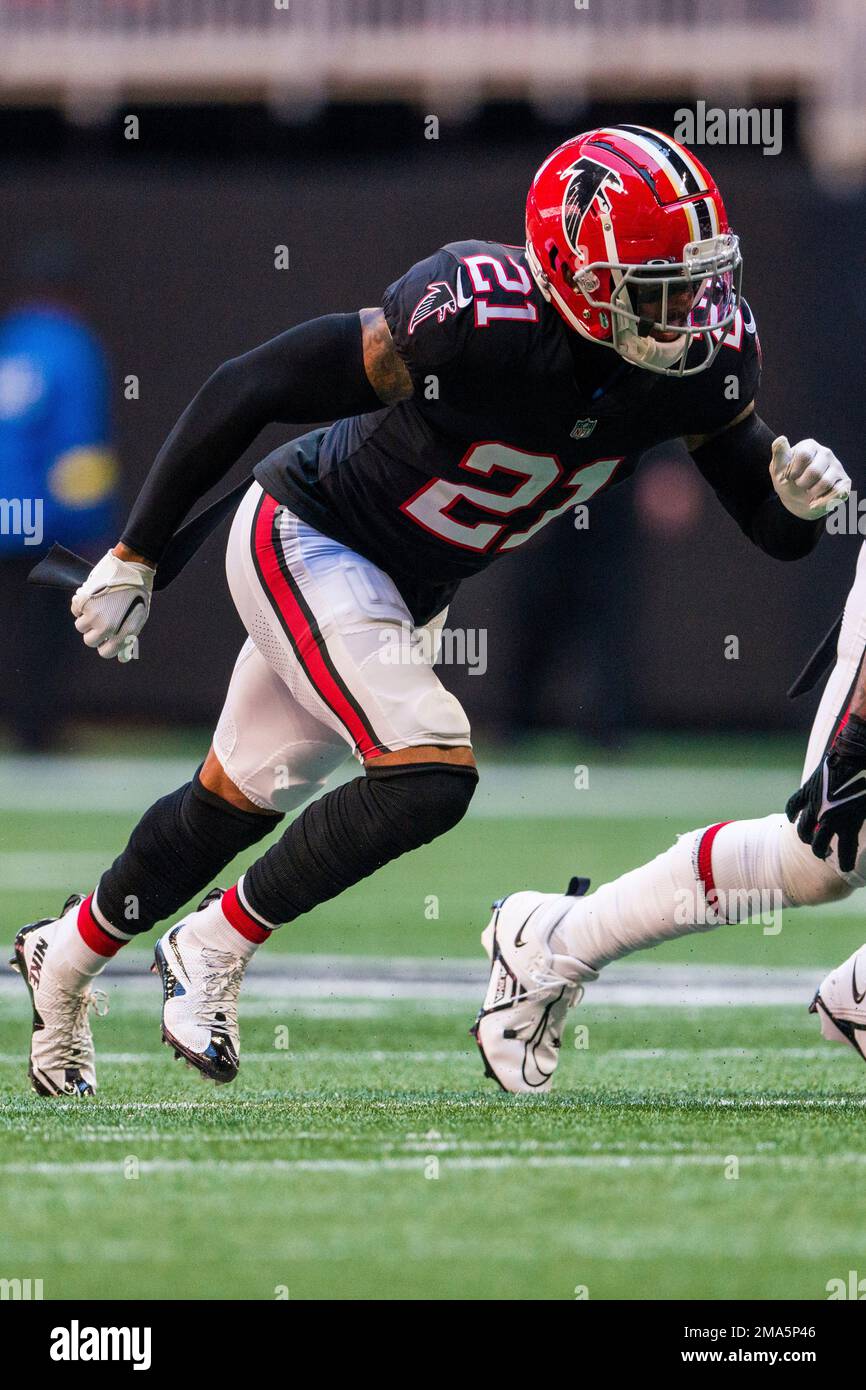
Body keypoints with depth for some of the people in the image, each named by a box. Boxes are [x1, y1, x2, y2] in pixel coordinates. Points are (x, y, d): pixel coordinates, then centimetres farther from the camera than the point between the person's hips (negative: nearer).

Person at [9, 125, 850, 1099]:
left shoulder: (703, 354, -17)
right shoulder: (478, 320, -35)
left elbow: (773, 532, -4)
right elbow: (246, 390, -26)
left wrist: (797, 494, -30)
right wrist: (136, 557, -18)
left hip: (408, 593, 7)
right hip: (305, 542, -7)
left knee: (236, 804, 20)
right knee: (428, 772, -24)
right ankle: (214, 946, -4)